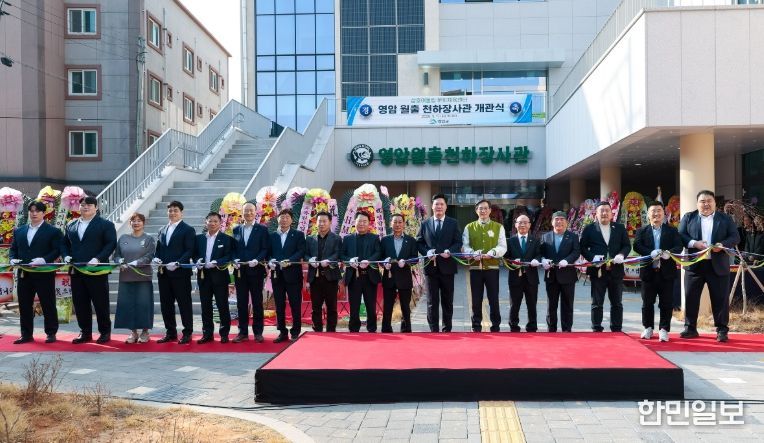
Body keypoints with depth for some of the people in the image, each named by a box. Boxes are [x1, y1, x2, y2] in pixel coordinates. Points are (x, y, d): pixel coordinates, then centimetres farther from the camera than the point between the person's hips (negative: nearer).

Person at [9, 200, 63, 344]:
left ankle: (51, 333, 10)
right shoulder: (19, 231, 16)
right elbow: (13, 249, 16)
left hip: (44, 274, -5)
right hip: (24, 274, 5)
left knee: (48, 305, 1)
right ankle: (26, 334, 16)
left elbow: (57, 250, -7)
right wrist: (13, 259, -5)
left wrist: (44, 259, -22)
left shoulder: (53, 231, 0)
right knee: (24, 305, 8)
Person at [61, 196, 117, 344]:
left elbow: (111, 244, -9)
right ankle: (85, 333, 16)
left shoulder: (106, 225, -1)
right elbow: (64, 244, 21)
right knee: (80, 304, 7)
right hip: (76, 271, 5)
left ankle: (105, 332, 12)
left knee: (101, 303, 2)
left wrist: (98, 259, -20)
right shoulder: (71, 225, 16)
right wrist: (66, 256, 0)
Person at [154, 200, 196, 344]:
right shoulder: (162, 230, 17)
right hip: (163, 273, 6)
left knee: (184, 303, 0)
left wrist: (177, 263, -21)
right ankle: (170, 332, 19)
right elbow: (158, 249, 18)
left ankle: (187, 333, 7)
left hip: (180, 273, -6)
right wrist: (156, 258, -3)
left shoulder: (188, 230, -3)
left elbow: (189, 251, -10)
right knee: (166, 304, 9)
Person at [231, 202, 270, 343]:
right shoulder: (236, 230, 13)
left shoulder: (262, 229, 2)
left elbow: (265, 249, -3)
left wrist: (257, 260, -18)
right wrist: (235, 260, -6)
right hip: (240, 271, 3)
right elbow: (233, 249, 12)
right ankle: (243, 332, 12)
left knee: (257, 302, 3)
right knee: (241, 302, 5)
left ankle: (258, 332, 9)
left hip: (256, 270, -3)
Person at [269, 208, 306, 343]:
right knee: (279, 305, 6)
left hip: (293, 274, -3)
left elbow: (301, 252, -6)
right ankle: (282, 332, 14)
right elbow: (268, 253, 9)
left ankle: (295, 332, 8)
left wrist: (289, 261, -20)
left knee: (295, 304, 0)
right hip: (276, 274, 3)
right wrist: (270, 262, -12)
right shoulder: (272, 236, 13)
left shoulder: (298, 235, 4)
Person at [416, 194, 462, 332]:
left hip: (447, 266, 0)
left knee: (447, 300, 8)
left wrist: (449, 251, -17)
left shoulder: (453, 223, 6)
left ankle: (447, 329, 16)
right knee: (432, 301, 2)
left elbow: (458, 242, 1)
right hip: (431, 266, 0)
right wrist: (427, 252, -11)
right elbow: (419, 243, 7)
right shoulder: (425, 224, 9)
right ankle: (433, 329, 7)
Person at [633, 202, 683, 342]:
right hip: (648, 271, 0)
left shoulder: (672, 230, 8)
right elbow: (637, 246, -7)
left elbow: (679, 246, -3)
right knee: (647, 302, 7)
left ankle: (664, 329, 9)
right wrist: (650, 253, -24)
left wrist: (669, 253, -24)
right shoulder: (642, 231, 8)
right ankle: (648, 328, 20)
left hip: (666, 272, 0)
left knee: (666, 303, 1)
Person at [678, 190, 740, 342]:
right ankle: (690, 328, 15)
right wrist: (694, 243, -16)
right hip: (694, 265, 1)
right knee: (691, 298, 4)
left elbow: (735, 237, 1)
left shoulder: (726, 219, 7)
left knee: (720, 299, 2)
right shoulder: (688, 217, 7)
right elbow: (680, 236, 1)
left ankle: (722, 330, 10)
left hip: (718, 265, -1)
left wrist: (722, 245, -17)